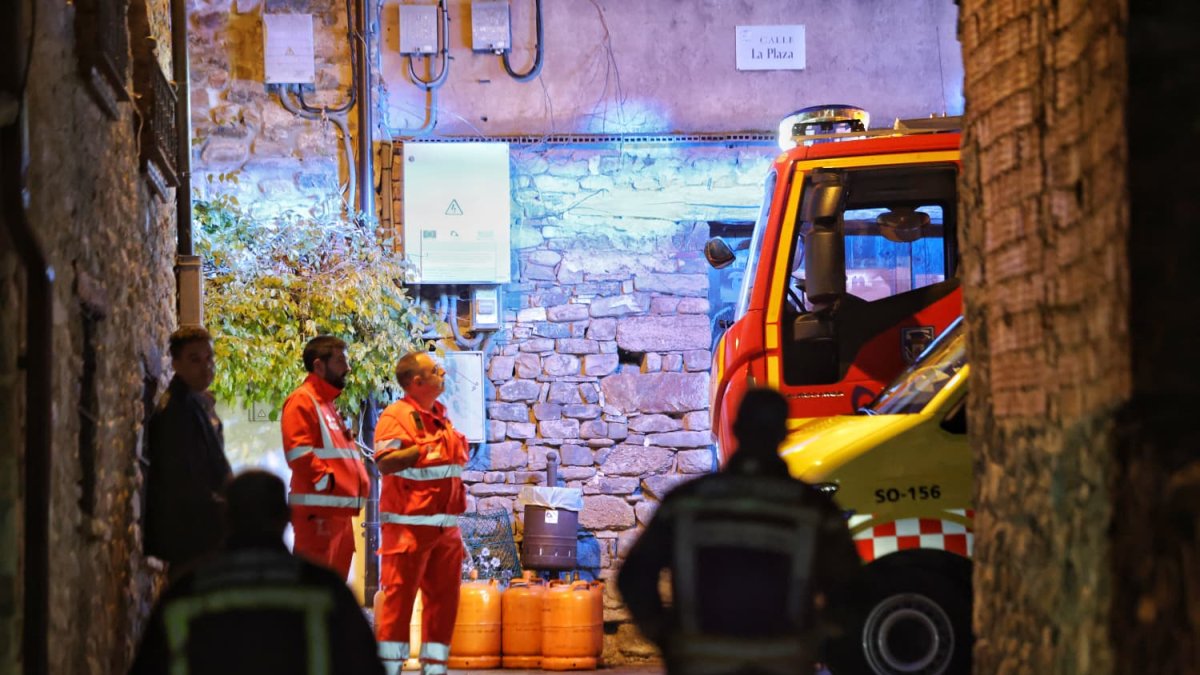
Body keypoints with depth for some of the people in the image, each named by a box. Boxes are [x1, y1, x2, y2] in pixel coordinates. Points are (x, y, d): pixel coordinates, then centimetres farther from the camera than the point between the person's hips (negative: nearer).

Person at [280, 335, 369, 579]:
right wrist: (327, 482, -16)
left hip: (339, 512, 10)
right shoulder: (302, 401, -7)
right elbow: (299, 453, -18)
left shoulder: (328, 403, 24)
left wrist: (359, 481, 15)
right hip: (317, 512, -10)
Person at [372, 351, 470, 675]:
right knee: (399, 596, -6)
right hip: (410, 524, -8)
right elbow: (385, 462, -22)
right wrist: (423, 448, -28)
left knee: (443, 597, 7)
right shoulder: (396, 415, -9)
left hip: (445, 525, 8)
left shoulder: (440, 417, 17)